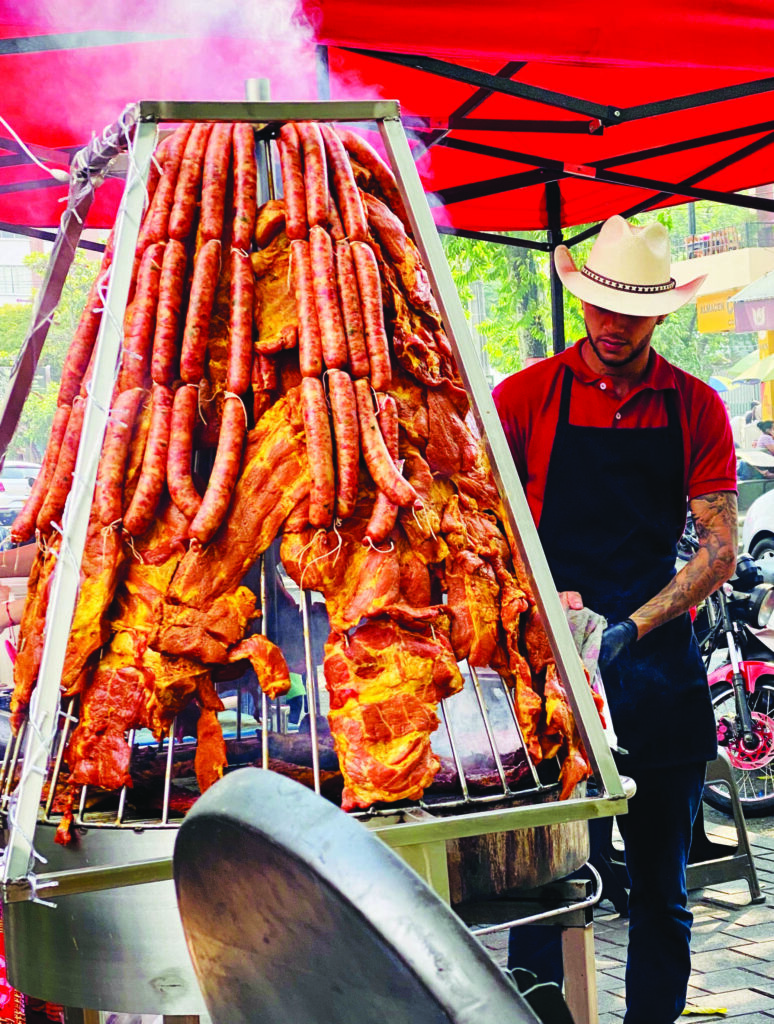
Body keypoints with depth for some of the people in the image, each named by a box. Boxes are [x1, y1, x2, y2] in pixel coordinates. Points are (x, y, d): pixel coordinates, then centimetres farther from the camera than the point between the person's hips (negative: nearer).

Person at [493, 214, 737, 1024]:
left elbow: (719, 551, 1)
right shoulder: (528, 396, 2)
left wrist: (631, 628, -11)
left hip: (659, 669, 2)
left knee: (661, 889, 10)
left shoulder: (696, 409, 5)